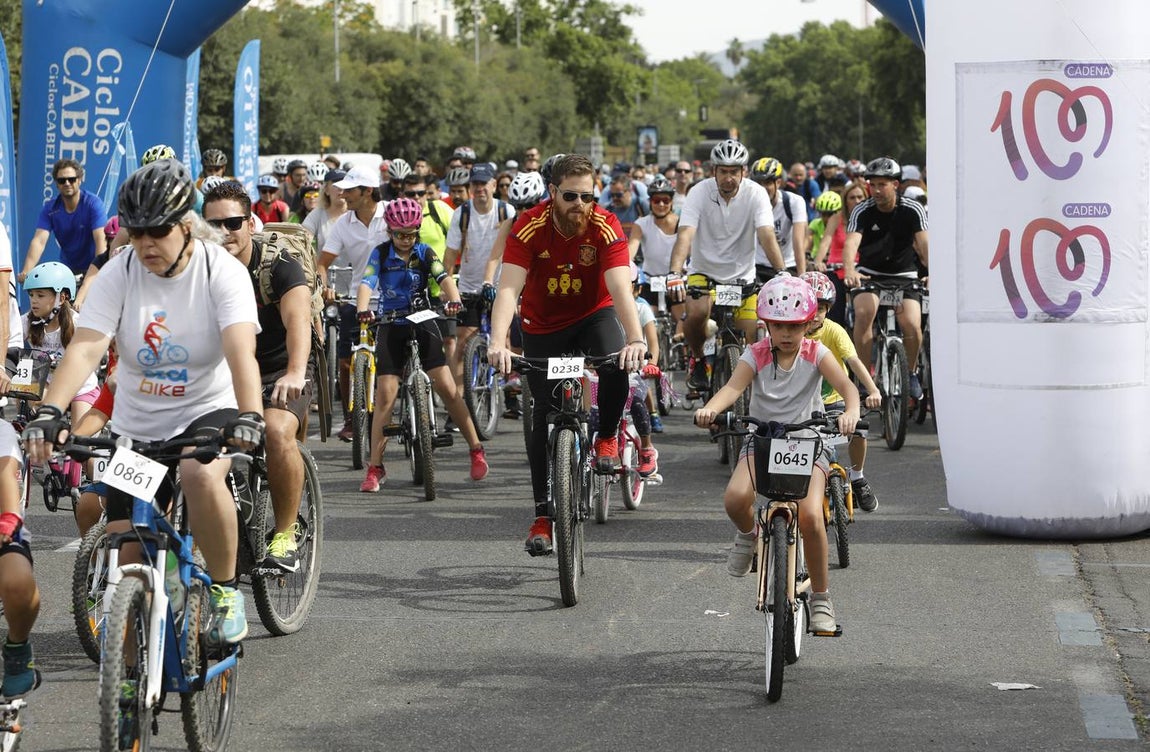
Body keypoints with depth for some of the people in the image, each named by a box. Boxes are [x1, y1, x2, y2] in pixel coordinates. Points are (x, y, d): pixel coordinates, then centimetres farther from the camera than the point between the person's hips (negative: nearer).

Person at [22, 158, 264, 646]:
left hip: (208, 411, -3)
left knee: (201, 476, -37)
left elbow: (241, 350, -29)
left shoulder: (222, 271, -15)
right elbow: (85, 347, -22)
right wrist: (50, 412, -39)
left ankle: (225, 592, -15)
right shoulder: (119, 274, -10)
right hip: (138, 426, 3)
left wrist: (249, 416, -47)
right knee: (124, 557, -4)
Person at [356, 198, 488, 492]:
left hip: (423, 324, 1)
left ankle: (476, 450, 4)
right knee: (385, 395, -7)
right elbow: (367, 283, -18)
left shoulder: (425, 253, -1)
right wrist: (363, 310, -39)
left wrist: (454, 300, -38)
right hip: (391, 327, 0)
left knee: (447, 388, -9)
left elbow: (443, 278, -16)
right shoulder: (381, 254, -4)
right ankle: (375, 468, -2)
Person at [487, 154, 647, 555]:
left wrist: (635, 339, -51)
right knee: (544, 413, -2)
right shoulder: (530, 226, -24)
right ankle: (543, 513, 8)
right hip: (543, 325, 1)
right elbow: (508, 288, -33)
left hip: (594, 315, -1)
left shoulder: (605, 226, -24)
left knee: (617, 366, -32)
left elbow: (620, 288, -34)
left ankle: (607, 437, -4)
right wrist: (498, 342, -49)